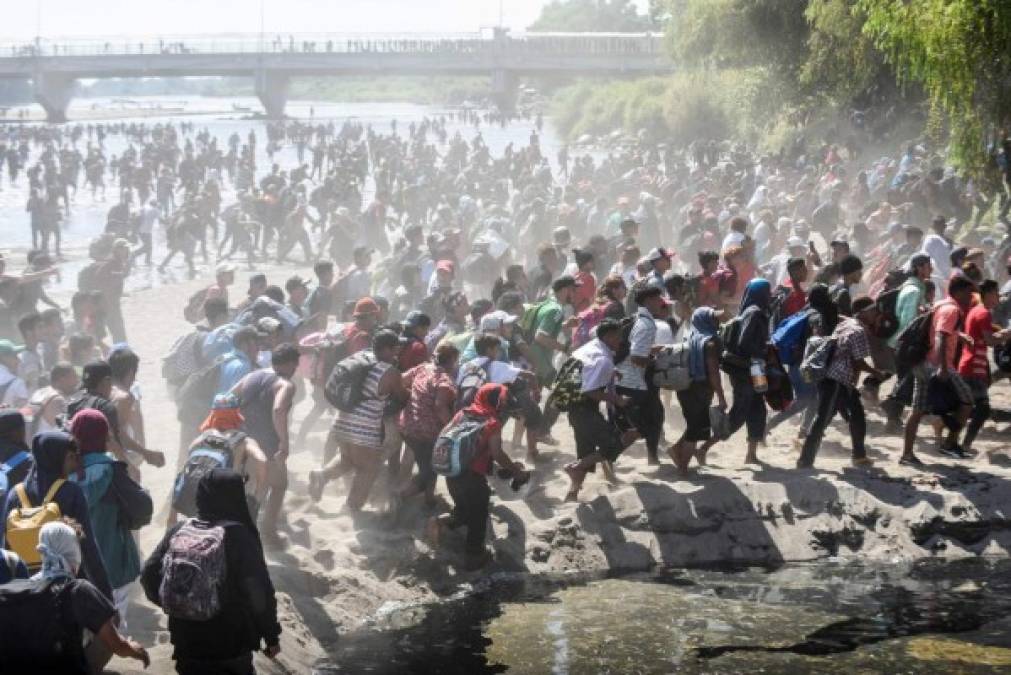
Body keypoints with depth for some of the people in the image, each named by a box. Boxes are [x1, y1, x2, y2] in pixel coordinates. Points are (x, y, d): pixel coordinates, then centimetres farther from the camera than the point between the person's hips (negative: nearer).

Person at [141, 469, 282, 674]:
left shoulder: (179, 530, -1)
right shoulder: (238, 534, -14)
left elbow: (149, 574, 2)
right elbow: (259, 591, -15)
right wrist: (272, 635, -4)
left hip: (186, 641, 4)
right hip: (230, 646, -4)